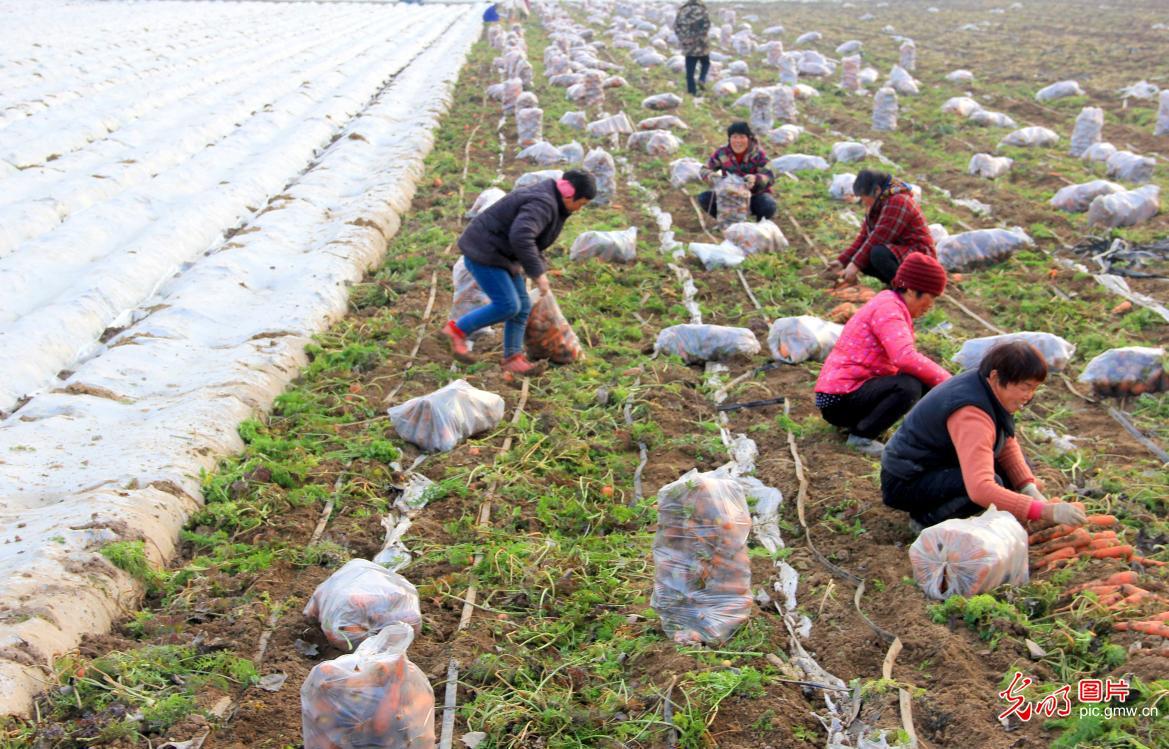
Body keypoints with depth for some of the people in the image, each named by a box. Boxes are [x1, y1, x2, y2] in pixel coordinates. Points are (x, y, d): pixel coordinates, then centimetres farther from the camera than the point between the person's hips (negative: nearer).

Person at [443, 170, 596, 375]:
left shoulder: (549, 200, 9)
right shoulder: (543, 203, -24)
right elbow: (520, 237, -38)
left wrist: (540, 268, 12)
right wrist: (537, 273, -32)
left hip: (499, 253, 10)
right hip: (482, 252, -10)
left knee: (522, 306, 6)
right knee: (507, 306, -12)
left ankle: (512, 359, 12)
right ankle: (457, 329, 3)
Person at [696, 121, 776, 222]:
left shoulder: (758, 154, -15)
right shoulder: (722, 153, -10)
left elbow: (770, 177, -23)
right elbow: (705, 170, -5)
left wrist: (755, 179, -47)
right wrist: (711, 176, -32)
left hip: (755, 195, -2)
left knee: (769, 206, -34)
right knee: (704, 198, -19)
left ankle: (760, 222, 3)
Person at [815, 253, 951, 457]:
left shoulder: (891, 303, 15)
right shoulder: (888, 309, -17)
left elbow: (904, 356, 18)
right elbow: (905, 358, -32)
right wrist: (946, 380, -23)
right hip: (839, 399, -11)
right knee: (909, 387, -28)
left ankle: (858, 422, 9)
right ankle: (862, 436, -12)